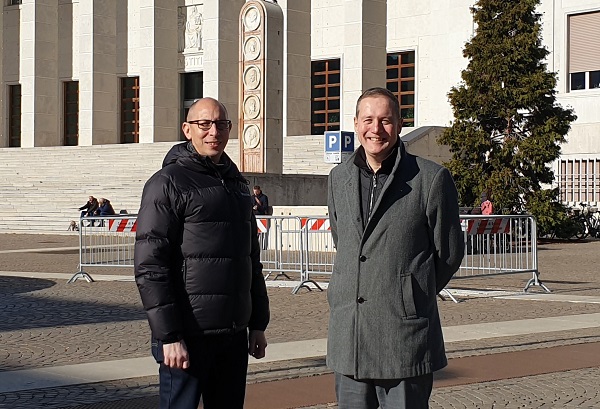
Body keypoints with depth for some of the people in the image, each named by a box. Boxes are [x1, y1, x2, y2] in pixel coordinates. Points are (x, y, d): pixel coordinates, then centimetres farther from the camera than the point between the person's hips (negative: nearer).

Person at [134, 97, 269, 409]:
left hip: (234, 336, 7)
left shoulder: (237, 184, 16)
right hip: (188, 336, -7)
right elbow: (149, 268, -14)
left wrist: (258, 324, 17)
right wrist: (169, 336, -19)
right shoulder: (168, 183, -7)